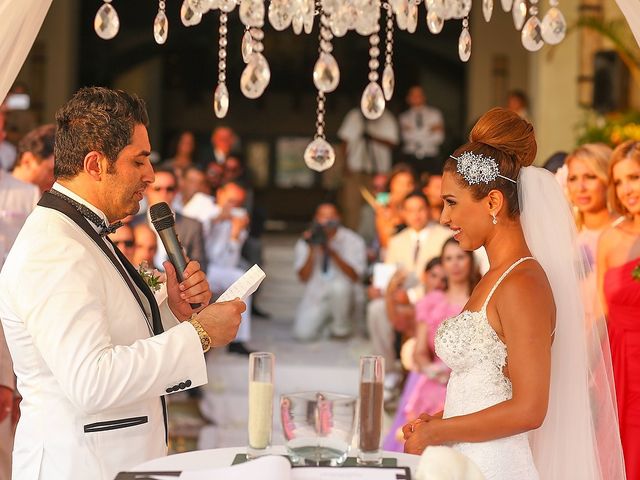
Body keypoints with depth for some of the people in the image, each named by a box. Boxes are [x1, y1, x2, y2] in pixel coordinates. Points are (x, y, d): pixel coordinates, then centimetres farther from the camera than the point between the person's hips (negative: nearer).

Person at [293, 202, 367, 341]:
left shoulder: (352, 240, -6)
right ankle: (325, 318, 15)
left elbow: (354, 276, -16)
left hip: (341, 295, -1)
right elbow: (304, 277, -7)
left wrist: (332, 253, -27)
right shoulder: (304, 243, 1)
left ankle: (341, 328, -10)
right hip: (315, 295, 1)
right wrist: (312, 250, -19)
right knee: (303, 334, -21)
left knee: (339, 285, -37)